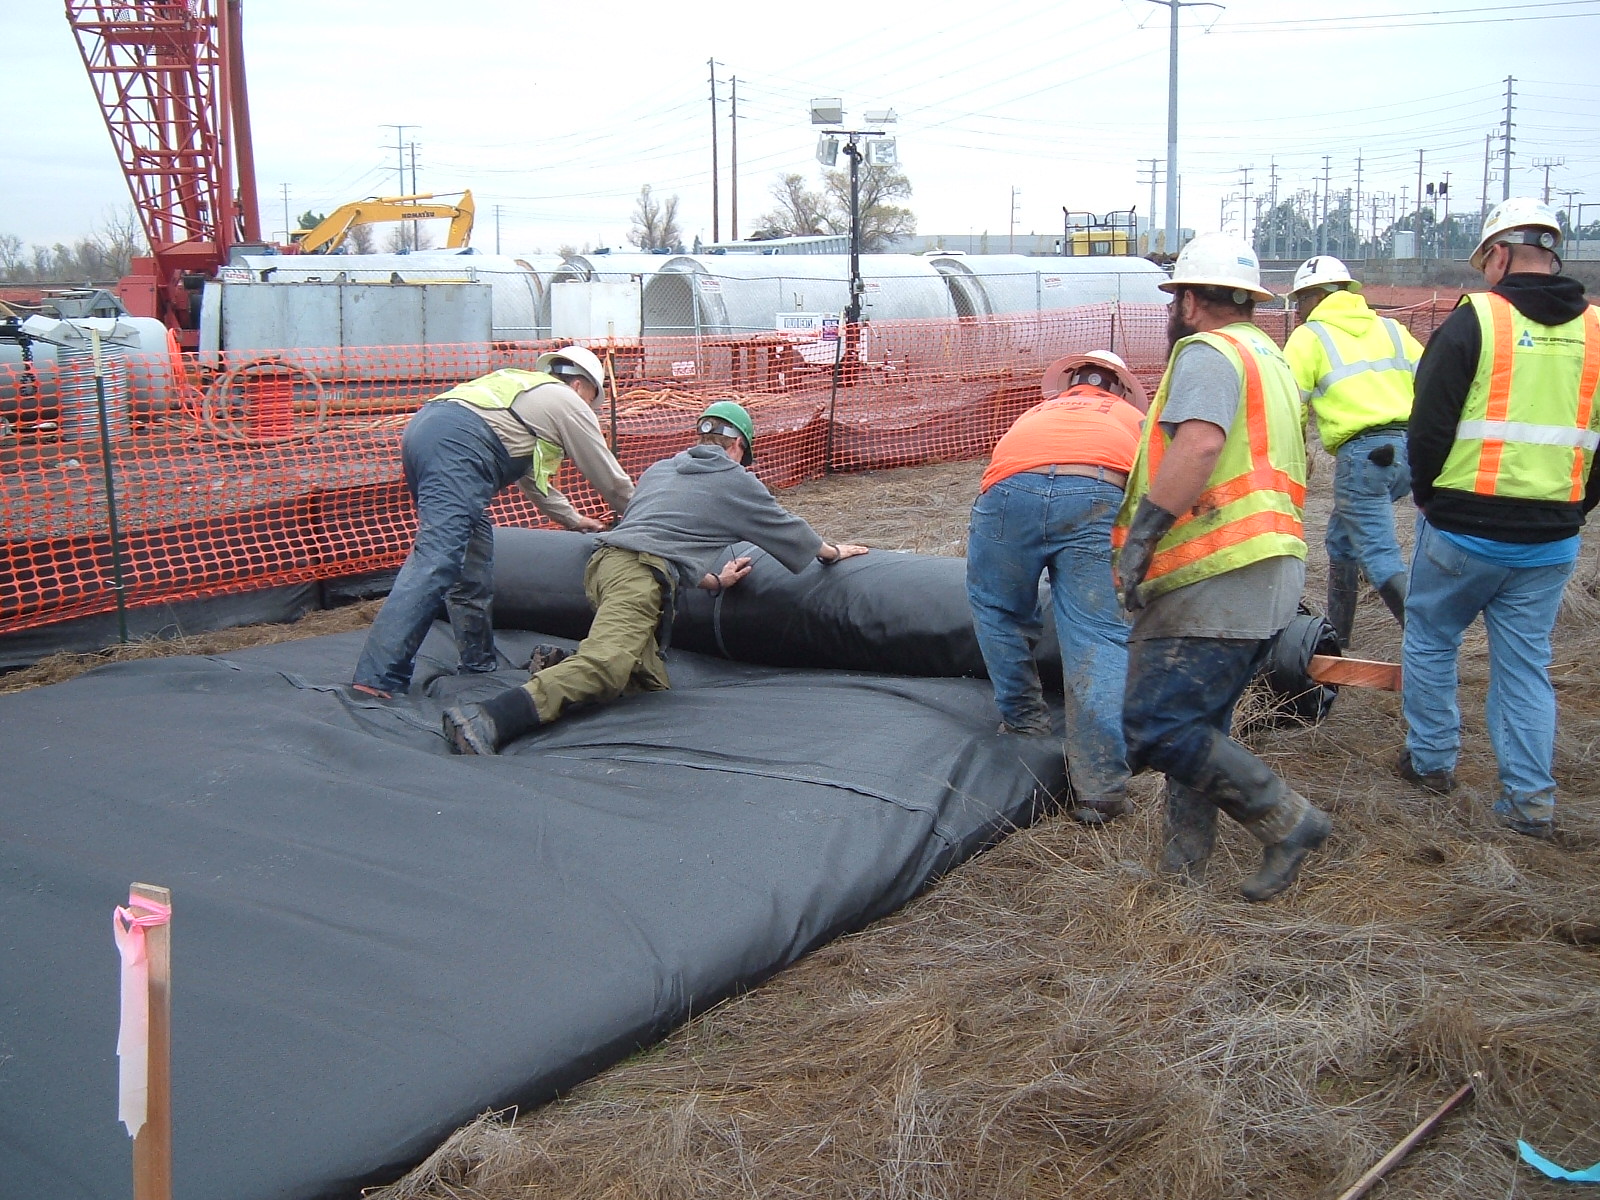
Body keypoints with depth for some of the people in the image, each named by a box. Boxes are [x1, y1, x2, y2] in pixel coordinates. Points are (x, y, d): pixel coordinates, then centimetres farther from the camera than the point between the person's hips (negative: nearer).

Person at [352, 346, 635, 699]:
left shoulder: (522, 386, 38)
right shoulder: (569, 403, 16)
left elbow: (530, 476, 46)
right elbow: (611, 480, 21)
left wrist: (573, 519, 53)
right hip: (458, 446, -10)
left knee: (474, 551, 18)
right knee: (435, 562, -18)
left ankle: (478, 661, 22)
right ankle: (377, 678, -27)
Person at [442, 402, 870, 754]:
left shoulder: (659, 469, 33)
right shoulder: (736, 481, 18)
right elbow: (788, 530, 30)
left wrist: (713, 580, 47)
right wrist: (834, 551, 47)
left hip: (603, 561, 8)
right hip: (639, 574, -8)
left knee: (652, 681, 10)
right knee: (603, 668, -27)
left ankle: (559, 666, -6)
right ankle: (489, 719, -46)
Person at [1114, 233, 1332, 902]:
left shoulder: (1207, 351, -7)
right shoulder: (1270, 359, 25)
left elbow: (1198, 443, -25)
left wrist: (1143, 532, -25)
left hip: (1220, 576, -11)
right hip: (1268, 573, 11)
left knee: (1156, 728, -10)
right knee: (1196, 721, 15)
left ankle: (1286, 821, -4)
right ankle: (1188, 849, 18)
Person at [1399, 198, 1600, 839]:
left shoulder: (1473, 321, -11)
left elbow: (1429, 427, -10)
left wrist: (1429, 497, 6)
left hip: (1464, 531, -4)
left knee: (1430, 642, 16)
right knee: (1526, 664, 12)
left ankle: (1431, 760, 25)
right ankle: (1530, 800, 13)